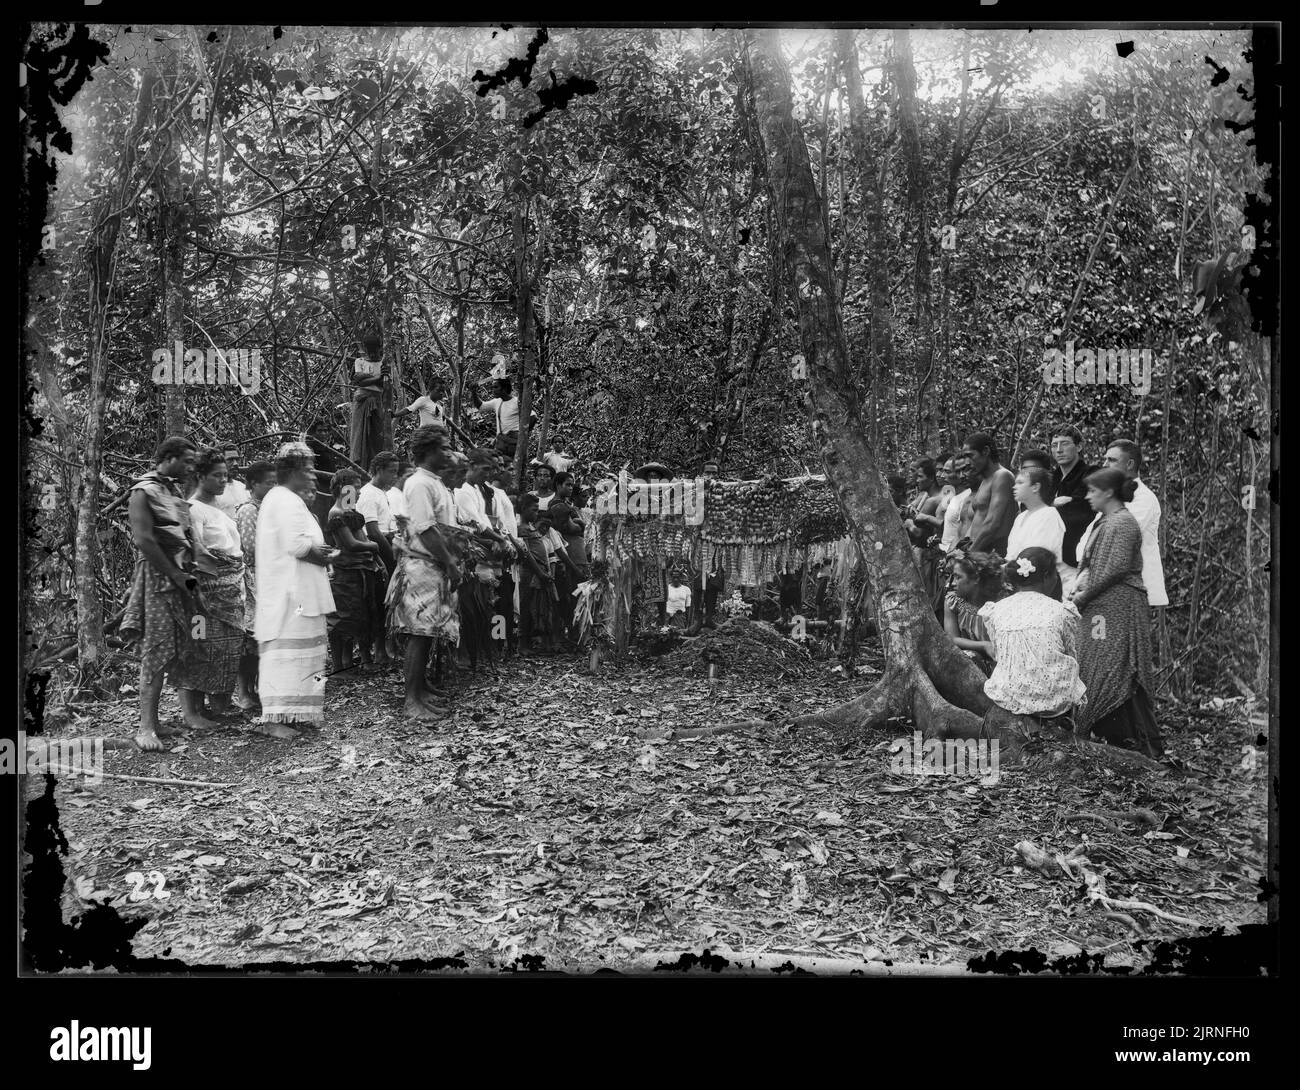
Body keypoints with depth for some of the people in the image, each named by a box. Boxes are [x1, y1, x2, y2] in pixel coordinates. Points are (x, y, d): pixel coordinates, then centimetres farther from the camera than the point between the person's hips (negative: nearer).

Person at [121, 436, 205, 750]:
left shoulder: (176, 491, 16)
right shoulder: (143, 492, -8)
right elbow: (144, 540, -16)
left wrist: (190, 572, 7)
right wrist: (176, 575, -16)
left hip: (183, 576, 8)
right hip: (158, 576, -7)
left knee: (187, 647, 8)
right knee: (157, 650, -8)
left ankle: (189, 712, 15)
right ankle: (147, 727, -5)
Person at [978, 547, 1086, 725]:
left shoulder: (996, 610, 3)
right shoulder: (1062, 612, -2)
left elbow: (997, 655, 10)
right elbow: (1073, 659, 6)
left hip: (1006, 698, 2)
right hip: (1053, 699, -1)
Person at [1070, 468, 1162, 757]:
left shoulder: (1122, 523, -12)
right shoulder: (1104, 522, 17)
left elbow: (1115, 568, -18)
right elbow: (1092, 562, 19)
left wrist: (1084, 595, -13)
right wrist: (1082, 577, 0)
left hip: (1118, 608, -10)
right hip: (1102, 607, 10)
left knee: (1117, 673, -8)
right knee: (1100, 673, 10)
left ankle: (1147, 743, -2)